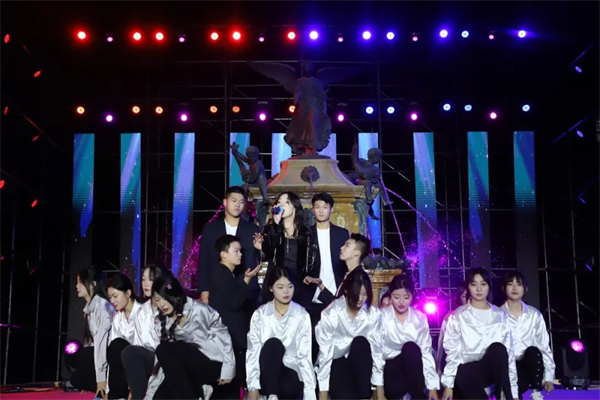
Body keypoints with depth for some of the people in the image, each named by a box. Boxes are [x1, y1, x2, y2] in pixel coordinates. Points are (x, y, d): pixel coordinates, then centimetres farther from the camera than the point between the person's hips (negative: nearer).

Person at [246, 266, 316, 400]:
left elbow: (305, 355, -6)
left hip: (291, 374, -2)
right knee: (273, 343, -30)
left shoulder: (302, 315, 0)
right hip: (266, 375, 2)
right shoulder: (260, 314, 2)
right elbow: (253, 351, -5)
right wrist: (253, 387, -17)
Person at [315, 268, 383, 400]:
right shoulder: (331, 314, -17)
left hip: (359, 365, 4)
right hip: (335, 364, -3)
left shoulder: (373, 313, -10)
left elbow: (376, 349, -11)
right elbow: (325, 353, -17)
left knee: (361, 343, -29)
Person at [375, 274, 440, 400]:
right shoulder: (382, 317, -7)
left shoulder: (420, 318, -1)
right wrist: (379, 387, -15)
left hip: (412, 368, 2)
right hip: (390, 368, -2)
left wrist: (433, 387, -9)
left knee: (411, 348, -31)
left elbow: (426, 352, -4)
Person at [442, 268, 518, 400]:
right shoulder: (458, 316, 6)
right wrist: (448, 384, -7)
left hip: (492, 369, 2)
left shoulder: (500, 316, 9)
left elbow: (508, 351, 4)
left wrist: (513, 389, -3)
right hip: (467, 374, -2)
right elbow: (452, 352, 2)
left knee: (498, 348, -33)